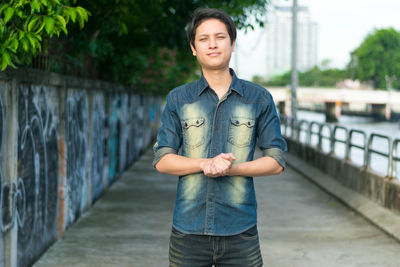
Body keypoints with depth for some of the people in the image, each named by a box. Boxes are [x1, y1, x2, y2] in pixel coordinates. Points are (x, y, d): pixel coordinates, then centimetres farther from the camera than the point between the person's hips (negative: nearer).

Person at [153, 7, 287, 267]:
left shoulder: (259, 98, 5)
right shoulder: (178, 99, 7)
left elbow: (276, 160, 4)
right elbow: (162, 160, 3)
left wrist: (232, 168, -14)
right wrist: (206, 164, -15)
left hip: (240, 232, 0)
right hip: (188, 231, 1)